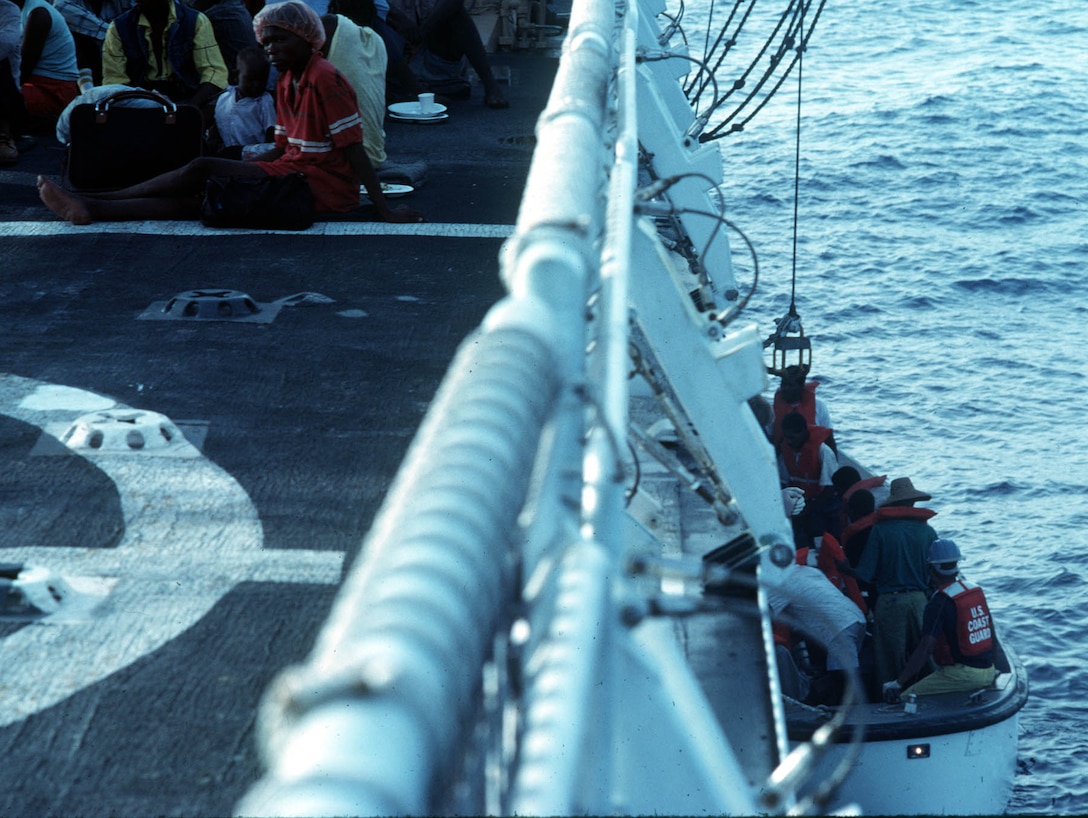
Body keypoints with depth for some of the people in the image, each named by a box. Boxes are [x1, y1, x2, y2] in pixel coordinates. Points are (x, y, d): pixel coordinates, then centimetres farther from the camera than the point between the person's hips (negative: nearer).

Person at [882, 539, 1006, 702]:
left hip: (961, 675, -8)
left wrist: (897, 683, -24)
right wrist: (992, 666, 30)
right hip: (987, 673, 8)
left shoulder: (938, 603, -15)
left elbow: (925, 649, -23)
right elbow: (992, 635, 15)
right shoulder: (977, 591, 8)